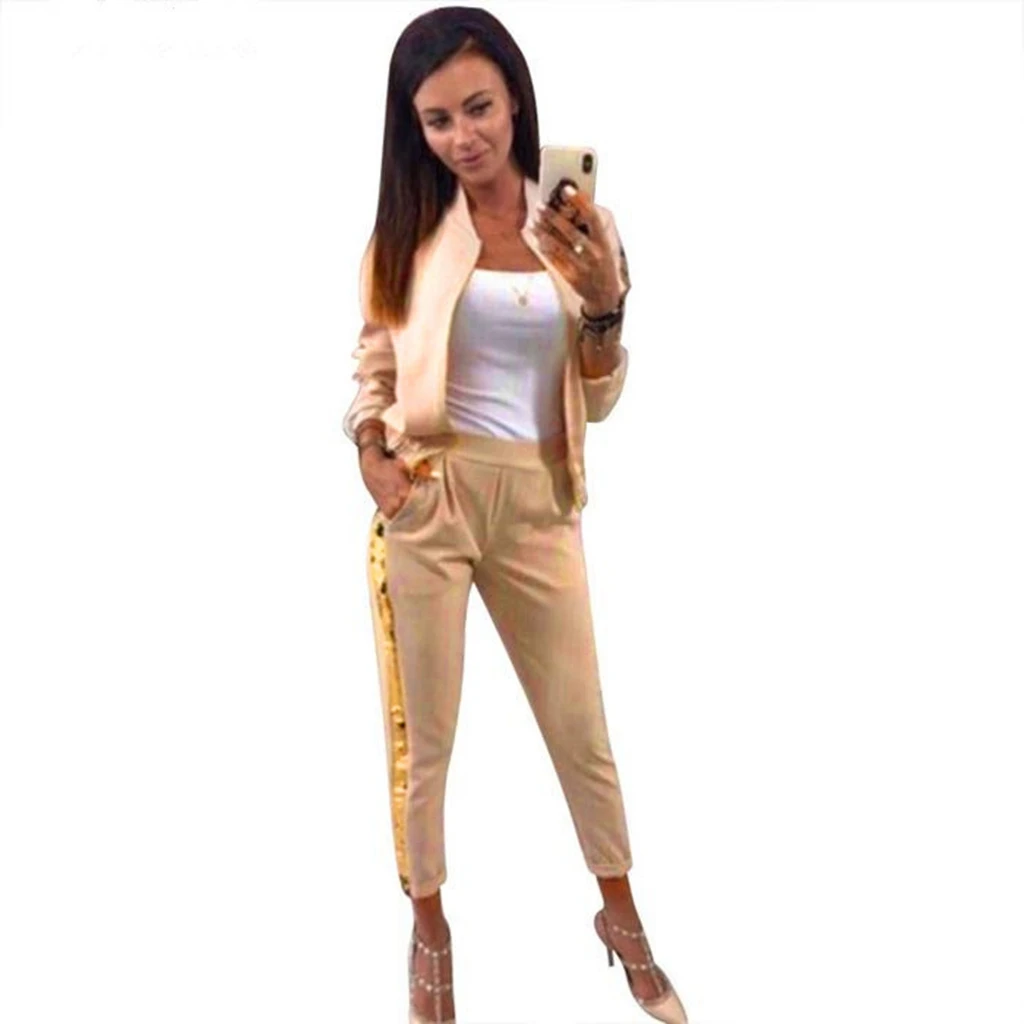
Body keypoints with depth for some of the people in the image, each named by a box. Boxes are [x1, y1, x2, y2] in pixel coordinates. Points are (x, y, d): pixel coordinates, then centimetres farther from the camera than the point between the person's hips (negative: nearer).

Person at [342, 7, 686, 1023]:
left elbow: (598, 402, 5)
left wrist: (605, 304, -13)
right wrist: (372, 457, -9)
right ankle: (430, 926, 30)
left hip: (537, 503, 1)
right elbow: (371, 369, 9)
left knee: (582, 727, 11)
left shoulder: (578, 228, 3)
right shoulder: (406, 224, 2)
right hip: (427, 496, -1)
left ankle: (621, 915, 34)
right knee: (423, 735, 8)